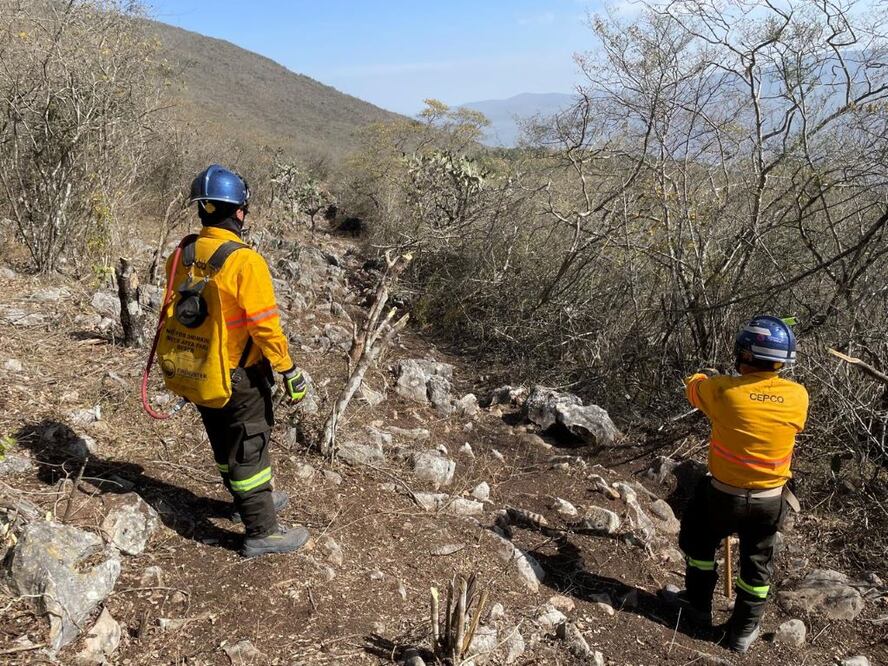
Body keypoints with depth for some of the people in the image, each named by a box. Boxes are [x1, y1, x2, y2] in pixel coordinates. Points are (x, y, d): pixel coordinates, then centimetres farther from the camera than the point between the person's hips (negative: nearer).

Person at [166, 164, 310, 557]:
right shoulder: (245, 262, -24)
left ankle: (248, 502, 44)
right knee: (250, 448, 6)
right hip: (240, 377, -7)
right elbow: (265, 326, -24)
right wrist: (289, 371, -13)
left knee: (225, 444, 22)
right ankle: (261, 532, 18)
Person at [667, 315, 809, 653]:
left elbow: (693, 386, 3)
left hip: (724, 495, -2)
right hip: (771, 500, 2)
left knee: (698, 539, 26)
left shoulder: (722, 390, -21)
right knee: (757, 563, 22)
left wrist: (708, 375, 26)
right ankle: (743, 631, 35)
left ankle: (699, 603, 39)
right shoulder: (798, 395, -13)